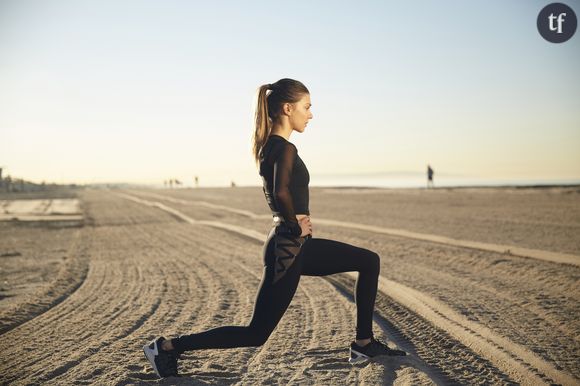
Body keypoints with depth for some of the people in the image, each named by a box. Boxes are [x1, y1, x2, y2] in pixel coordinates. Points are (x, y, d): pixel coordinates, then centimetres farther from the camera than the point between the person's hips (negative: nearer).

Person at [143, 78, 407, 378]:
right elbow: (281, 193, -37)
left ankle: (364, 344, 20)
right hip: (287, 249, -10)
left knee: (369, 261, 14)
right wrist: (296, 225, -20)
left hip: (295, 244, 10)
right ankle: (168, 347, 6)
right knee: (256, 334, 0)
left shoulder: (268, 145, 9)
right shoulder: (285, 149, -19)